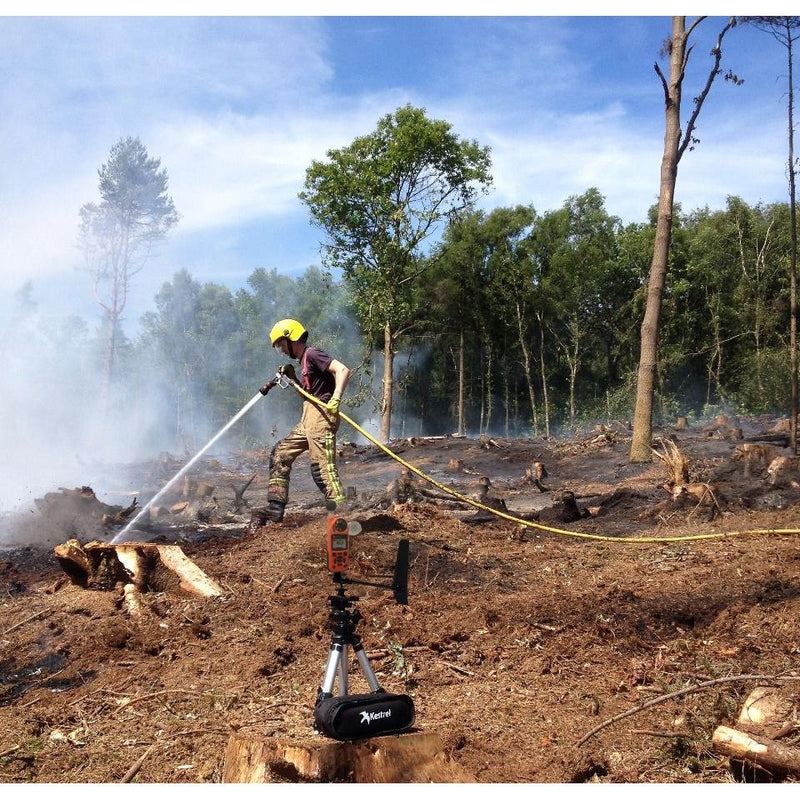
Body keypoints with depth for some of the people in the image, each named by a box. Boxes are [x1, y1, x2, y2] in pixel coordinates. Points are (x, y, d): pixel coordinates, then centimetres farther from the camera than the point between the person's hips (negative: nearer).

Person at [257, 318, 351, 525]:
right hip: (308, 420, 11)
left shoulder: (312, 354, -8)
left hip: (321, 416, -11)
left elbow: (343, 370, -19)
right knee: (280, 454, 11)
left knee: (322, 467, -14)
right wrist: (293, 378, 12)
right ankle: (275, 509, 13)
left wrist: (336, 399, -30)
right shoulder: (304, 360, 21)